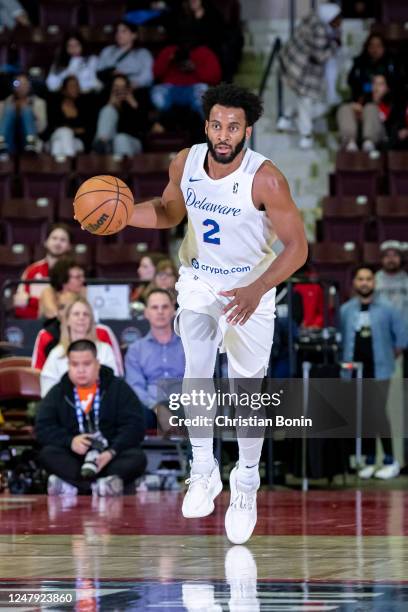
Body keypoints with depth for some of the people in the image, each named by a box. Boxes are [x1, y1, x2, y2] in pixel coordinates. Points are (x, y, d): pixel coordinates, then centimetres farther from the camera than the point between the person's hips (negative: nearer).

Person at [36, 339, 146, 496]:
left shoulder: (119, 389, 5)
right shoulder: (58, 393, 10)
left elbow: (135, 426, -5)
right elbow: (43, 428, -1)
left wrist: (112, 451, -22)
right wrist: (70, 441, -19)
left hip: (111, 457, -1)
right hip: (73, 460, 1)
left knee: (137, 457, -29)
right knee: (48, 453, -26)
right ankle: (101, 485, -41)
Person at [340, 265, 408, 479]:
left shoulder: (387, 309, -1)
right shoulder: (346, 310, 6)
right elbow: (341, 339, 12)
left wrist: (389, 358, 4)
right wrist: (346, 361, 6)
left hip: (379, 371, -3)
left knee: (378, 414, -10)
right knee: (362, 416, 5)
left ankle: (390, 461, -2)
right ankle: (369, 461, 13)